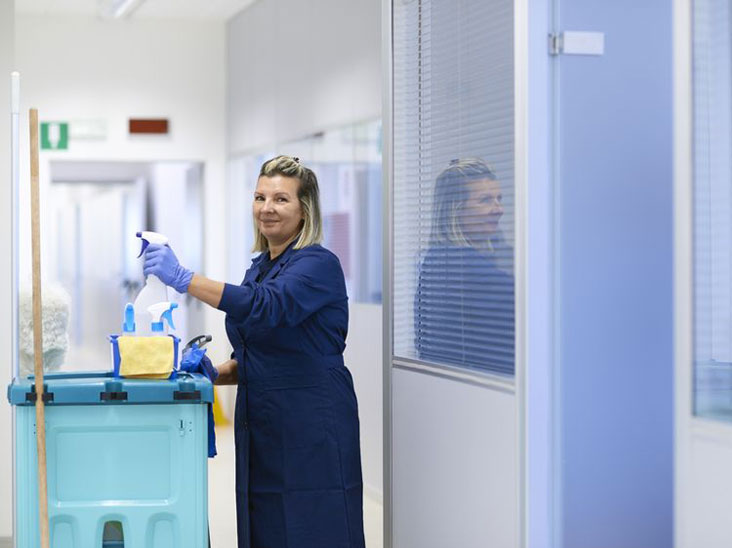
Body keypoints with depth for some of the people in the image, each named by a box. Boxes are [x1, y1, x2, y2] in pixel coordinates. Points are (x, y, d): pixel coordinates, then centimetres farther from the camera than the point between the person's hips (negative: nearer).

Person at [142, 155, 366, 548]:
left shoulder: (318, 265, -11)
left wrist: (183, 278, -33)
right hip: (261, 427, 8)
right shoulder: (259, 267, 15)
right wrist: (218, 374, 2)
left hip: (312, 428, -8)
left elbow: (266, 305, -30)